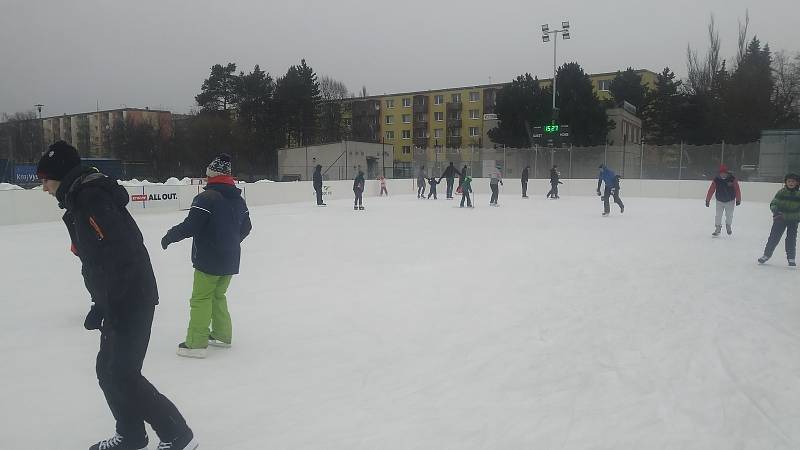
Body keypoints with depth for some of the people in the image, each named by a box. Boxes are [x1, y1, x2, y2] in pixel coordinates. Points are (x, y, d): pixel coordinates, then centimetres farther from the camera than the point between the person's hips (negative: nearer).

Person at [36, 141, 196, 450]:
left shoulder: (90, 199, -17)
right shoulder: (82, 197, 15)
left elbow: (118, 254, -25)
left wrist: (102, 306, -21)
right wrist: (102, 304, 21)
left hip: (130, 301, -10)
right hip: (120, 300, 10)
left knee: (122, 374, -6)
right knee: (108, 370, 16)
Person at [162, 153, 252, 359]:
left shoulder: (206, 197, -17)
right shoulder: (238, 199, 7)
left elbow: (190, 226, -21)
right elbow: (246, 227, 16)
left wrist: (169, 237, -5)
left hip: (208, 260, -7)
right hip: (230, 259, 7)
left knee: (201, 299, 1)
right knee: (218, 295, 21)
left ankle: (196, 344, 3)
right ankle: (222, 335, 29)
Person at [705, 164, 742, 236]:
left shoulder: (732, 179, -13)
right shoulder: (716, 180, -11)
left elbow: (737, 190, -8)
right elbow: (711, 190, -11)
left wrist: (738, 200, -5)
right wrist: (707, 200, -12)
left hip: (730, 201, 0)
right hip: (719, 201, 0)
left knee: (729, 215, 9)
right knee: (718, 215, -3)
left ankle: (728, 226, 35)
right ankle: (717, 229, 11)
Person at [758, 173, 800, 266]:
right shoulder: (781, 192, -5)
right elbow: (773, 203, -4)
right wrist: (775, 211, -22)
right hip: (780, 218, -1)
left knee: (791, 239, 3)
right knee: (774, 237, -2)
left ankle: (791, 258, 16)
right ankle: (767, 255, 10)